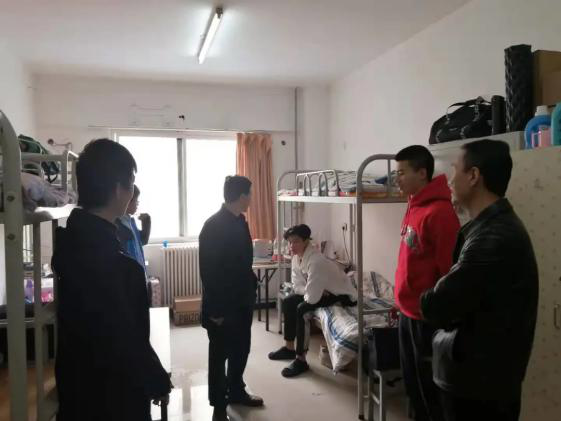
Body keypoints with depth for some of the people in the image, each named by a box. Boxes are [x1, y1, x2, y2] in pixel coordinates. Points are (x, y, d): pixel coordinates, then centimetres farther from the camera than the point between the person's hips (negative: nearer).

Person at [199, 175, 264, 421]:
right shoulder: (213, 226, -20)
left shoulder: (240, 222, 7)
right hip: (222, 304, -8)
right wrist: (215, 309, -19)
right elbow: (208, 271, -20)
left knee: (241, 349, 19)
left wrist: (250, 290, 16)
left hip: (242, 300, 8)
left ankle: (236, 392, 37)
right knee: (220, 354, 7)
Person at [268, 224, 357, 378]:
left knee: (302, 309, -27)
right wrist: (310, 291, -18)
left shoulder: (316, 261, -34)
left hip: (343, 295, -10)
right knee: (288, 302, 6)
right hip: (324, 290, 10)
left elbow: (312, 297, -34)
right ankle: (289, 348, 18)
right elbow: (298, 286, -1)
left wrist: (307, 293, -12)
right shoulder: (296, 257, -6)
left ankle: (301, 360, -15)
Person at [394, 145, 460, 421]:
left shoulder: (439, 212, -20)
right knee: (412, 383, 21)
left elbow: (450, 271, -20)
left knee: (428, 386, 8)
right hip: (408, 313, 9)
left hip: (426, 317, -9)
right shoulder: (414, 207, 8)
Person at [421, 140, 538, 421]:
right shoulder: (496, 226, 7)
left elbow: (436, 308, -24)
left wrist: (427, 300, -5)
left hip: (478, 381, -9)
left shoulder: (494, 237, -27)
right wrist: (448, 301, -5)